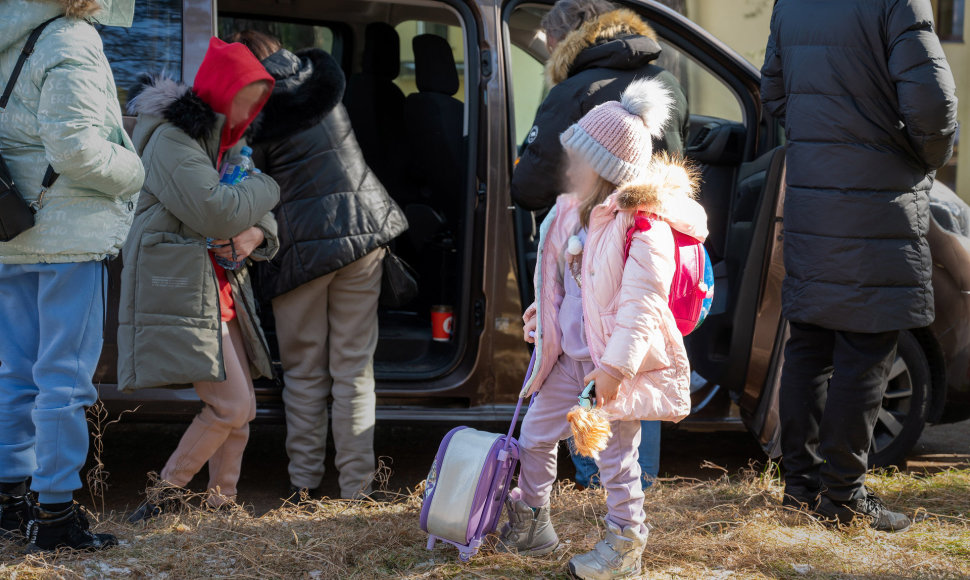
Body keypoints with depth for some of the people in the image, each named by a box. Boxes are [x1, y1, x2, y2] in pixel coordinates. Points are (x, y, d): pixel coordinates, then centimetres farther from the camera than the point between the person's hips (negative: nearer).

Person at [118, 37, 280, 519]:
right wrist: (266, 186, -7)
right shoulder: (171, 140, -13)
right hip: (178, 289, -10)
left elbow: (258, 212, 18)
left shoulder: (226, 143, 18)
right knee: (230, 405, -13)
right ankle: (166, 491, 1)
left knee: (242, 409, 9)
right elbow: (214, 210, -24)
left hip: (220, 289, 10)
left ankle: (220, 500, 19)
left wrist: (256, 234, -7)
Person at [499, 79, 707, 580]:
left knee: (615, 453, 1)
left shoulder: (644, 228, -22)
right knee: (536, 433, 14)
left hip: (617, 359, -8)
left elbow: (641, 304, -25)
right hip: (571, 353, 9)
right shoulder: (573, 213, 5)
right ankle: (530, 523, 30)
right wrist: (542, 309, 30)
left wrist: (615, 364, -29)